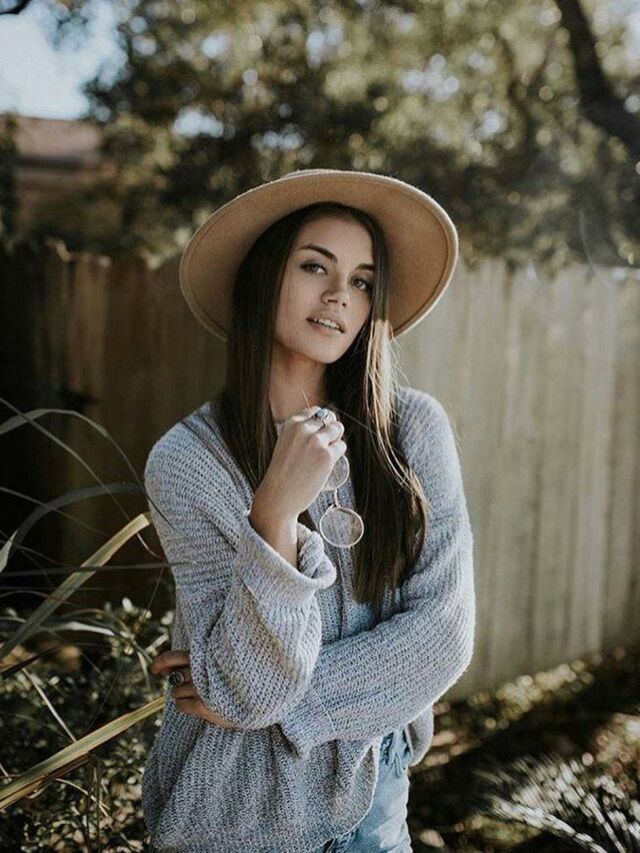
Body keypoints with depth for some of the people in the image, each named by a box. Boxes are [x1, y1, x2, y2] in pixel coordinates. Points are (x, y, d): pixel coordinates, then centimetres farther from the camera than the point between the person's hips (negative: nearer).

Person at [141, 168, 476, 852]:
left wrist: (269, 696, -17)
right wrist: (277, 514, -33)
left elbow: (445, 633, -13)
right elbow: (249, 687, -20)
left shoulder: (414, 428, -11)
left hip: (372, 792, 2)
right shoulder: (185, 461, -17)